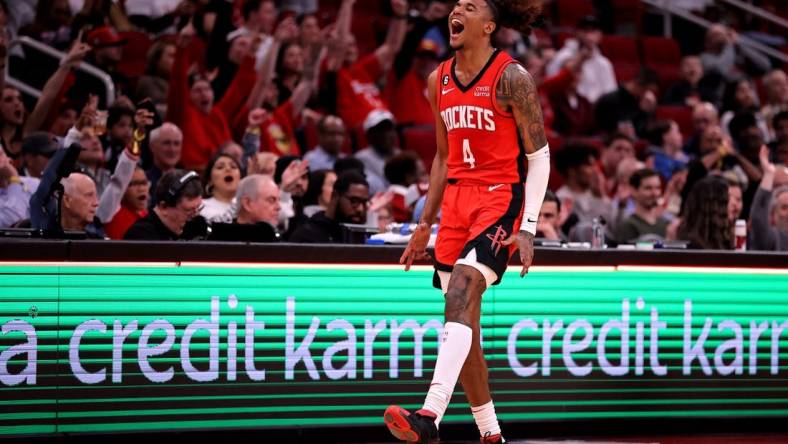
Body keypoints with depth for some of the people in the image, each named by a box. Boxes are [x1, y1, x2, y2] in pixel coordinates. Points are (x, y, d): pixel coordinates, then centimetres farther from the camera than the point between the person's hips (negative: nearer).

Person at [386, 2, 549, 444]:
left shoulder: (511, 78, -8)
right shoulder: (439, 80, 12)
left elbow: (540, 157, -7)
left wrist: (528, 228, -15)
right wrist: (425, 224, 20)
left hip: (501, 198, -7)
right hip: (457, 200, 7)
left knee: (461, 291, -26)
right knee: (462, 326, 6)